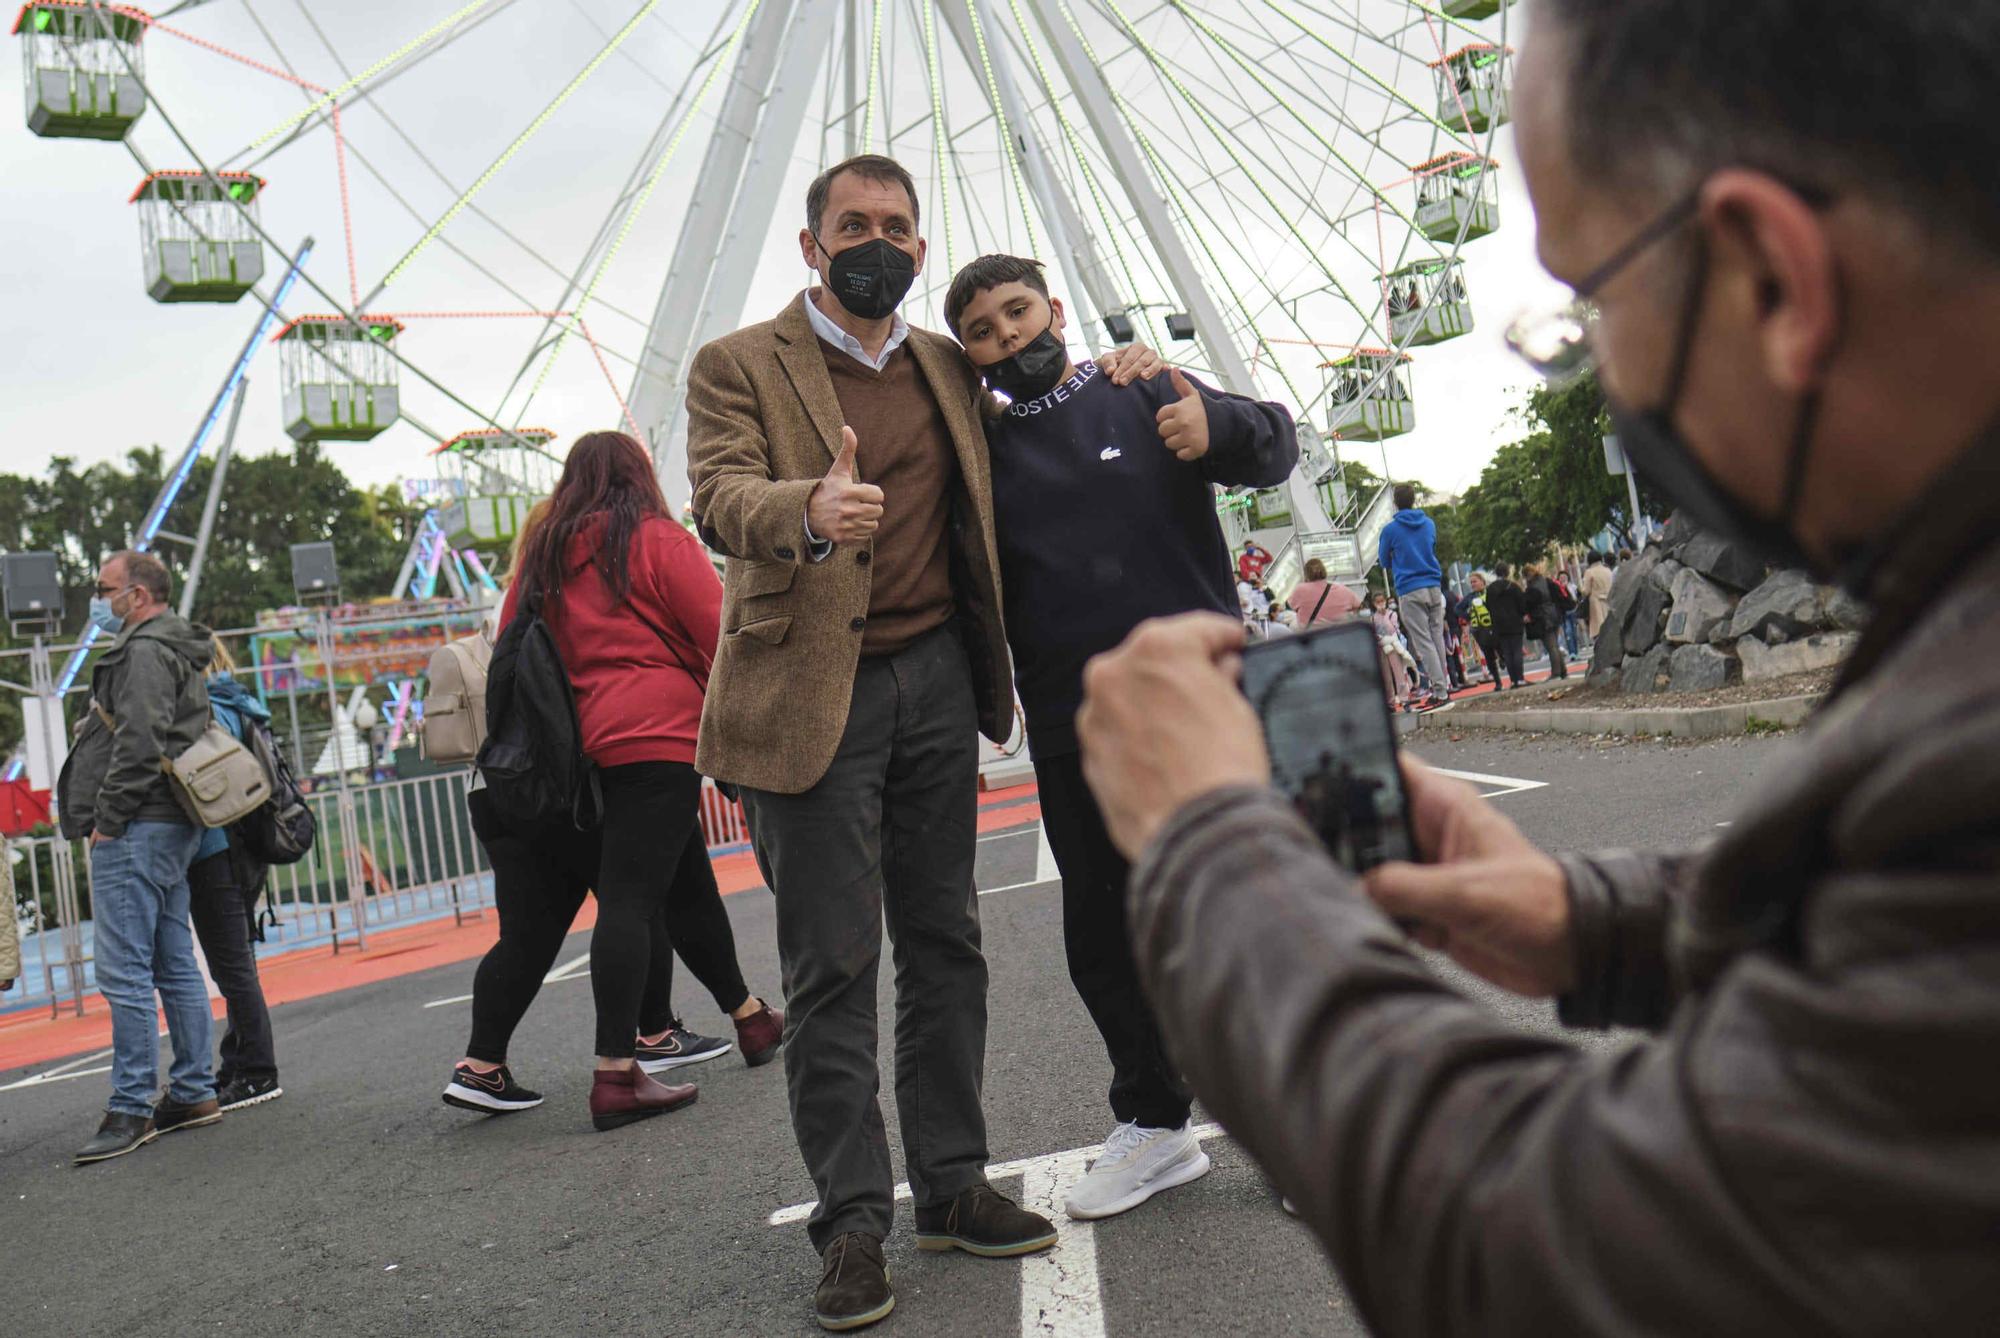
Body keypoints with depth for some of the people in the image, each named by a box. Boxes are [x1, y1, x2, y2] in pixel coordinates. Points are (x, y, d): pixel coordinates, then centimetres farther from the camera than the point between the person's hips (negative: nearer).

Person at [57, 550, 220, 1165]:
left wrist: (108, 818, -16)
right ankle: (195, 1092, 17)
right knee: (175, 966, 12)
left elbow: (139, 742, -20)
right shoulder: (175, 651, 22)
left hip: (136, 830, -11)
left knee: (123, 971, -9)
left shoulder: (145, 650, -10)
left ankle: (131, 1110, -6)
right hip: (171, 830, 11)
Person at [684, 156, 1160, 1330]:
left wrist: (1097, 382, 14)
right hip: (814, 695, -5)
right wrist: (810, 510, -39)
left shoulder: (948, 366, 15)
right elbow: (721, 499, -16)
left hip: (938, 681, 5)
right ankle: (852, 1224, 8)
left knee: (946, 943, 10)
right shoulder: (740, 367, 0)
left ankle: (953, 1186, 22)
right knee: (833, 965, -3)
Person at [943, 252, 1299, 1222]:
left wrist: (1218, 427, -24)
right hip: (1075, 736, 3)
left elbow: (1276, 446, -2)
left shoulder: (1145, 396, 6)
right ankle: (1155, 1122, 25)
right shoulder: (980, 450, 11)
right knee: (1102, 937, 8)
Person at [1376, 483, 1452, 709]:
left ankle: (1440, 692, -11)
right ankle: (1442, 685, 15)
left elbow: (1384, 561, 8)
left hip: (1409, 591, -5)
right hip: (1434, 587, 5)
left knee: (1424, 642, -6)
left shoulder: (1390, 530, -5)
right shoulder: (1429, 524, 9)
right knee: (1437, 638, 12)